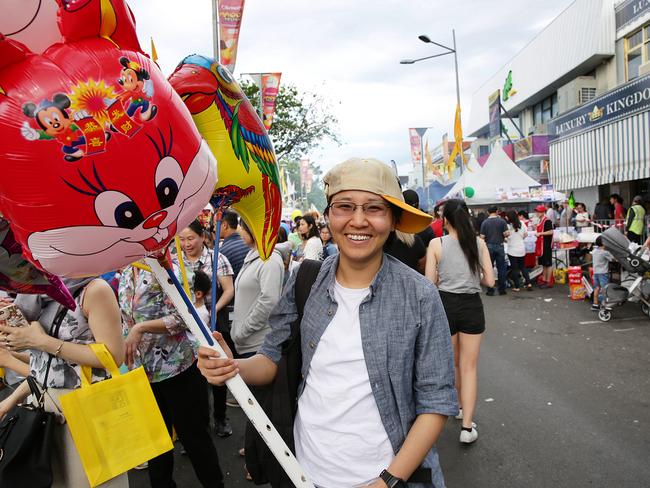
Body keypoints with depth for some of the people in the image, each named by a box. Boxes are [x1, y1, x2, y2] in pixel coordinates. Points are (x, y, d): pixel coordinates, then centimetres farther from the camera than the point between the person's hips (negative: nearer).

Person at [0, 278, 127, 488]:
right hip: (45, 405, 6)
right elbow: (46, 363, 16)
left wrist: (42, 341, -17)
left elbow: (114, 356, -19)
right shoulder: (43, 294, 10)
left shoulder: (93, 289, -12)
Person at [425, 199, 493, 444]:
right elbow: (489, 280, -1)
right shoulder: (479, 243, -2)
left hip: (446, 304, 0)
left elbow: (430, 282, -9)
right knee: (469, 367, 8)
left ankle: (462, 407, 41)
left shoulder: (436, 244, -8)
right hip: (472, 306, 1)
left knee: (453, 363, 21)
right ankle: (467, 427, 6)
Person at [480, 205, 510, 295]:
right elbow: (506, 234, -8)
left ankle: (490, 290, 6)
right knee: (501, 268, 9)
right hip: (499, 246, 0)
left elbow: (482, 237, -5)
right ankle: (502, 289, 12)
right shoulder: (502, 221, -3)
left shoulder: (485, 222, -3)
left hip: (489, 247, 0)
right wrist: (502, 237, 13)